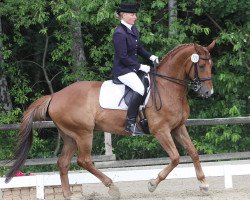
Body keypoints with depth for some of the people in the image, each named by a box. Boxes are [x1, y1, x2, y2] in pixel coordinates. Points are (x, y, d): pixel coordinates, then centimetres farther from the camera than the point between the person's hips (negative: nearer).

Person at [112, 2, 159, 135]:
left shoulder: (133, 29, 11)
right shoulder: (119, 33, -18)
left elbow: (139, 48, 21)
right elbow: (123, 57, -20)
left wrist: (151, 57, 4)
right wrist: (140, 67, -18)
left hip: (133, 68, 10)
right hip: (122, 70, -10)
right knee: (140, 88, -30)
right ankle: (130, 123, -28)